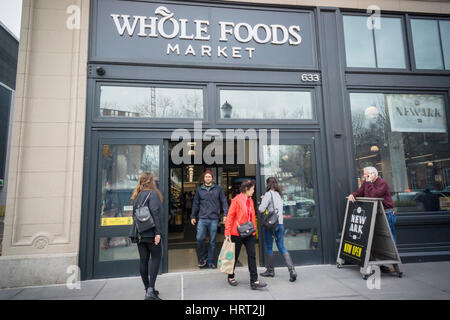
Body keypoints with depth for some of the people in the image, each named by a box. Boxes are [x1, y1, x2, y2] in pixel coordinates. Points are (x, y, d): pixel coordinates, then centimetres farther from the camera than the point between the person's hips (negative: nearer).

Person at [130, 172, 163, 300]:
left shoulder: (137, 195, 13)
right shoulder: (153, 193, -9)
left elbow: (134, 214, 18)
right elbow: (155, 214, -17)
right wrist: (158, 232, -18)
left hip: (139, 233, 7)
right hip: (150, 232, -7)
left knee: (143, 260, 11)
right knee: (156, 258, 2)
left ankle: (148, 289, 22)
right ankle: (150, 290, -5)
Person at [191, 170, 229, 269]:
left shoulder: (218, 189, 5)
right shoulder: (199, 189, 9)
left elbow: (224, 202, 5)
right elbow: (195, 204, 13)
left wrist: (225, 214, -4)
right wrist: (193, 216, 11)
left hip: (214, 219, -1)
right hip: (202, 218, 1)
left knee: (212, 241, 5)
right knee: (199, 238, -6)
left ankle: (211, 261, 19)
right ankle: (203, 257, 18)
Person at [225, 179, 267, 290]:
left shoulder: (250, 200, 9)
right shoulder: (236, 200, -13)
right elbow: (230, 216, -12)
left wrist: (253, 228, 13)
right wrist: (228, 232, -14)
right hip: (237, 233, -6)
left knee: (252, 255, 2)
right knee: (235, 256, 9)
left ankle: (254, 282, 8)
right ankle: (231, 277, 30)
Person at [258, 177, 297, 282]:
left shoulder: (269, 194, -12)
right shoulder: (279, 194, 11)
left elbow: (261, 209, -16)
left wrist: (261, 203, 4)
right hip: (280, 224, 7)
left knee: (268, 248, 9)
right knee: (282, 248, 11)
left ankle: (270, 270, 20)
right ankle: (292, 270, 0)